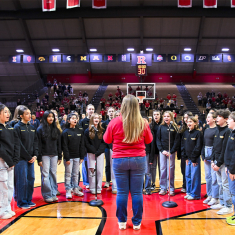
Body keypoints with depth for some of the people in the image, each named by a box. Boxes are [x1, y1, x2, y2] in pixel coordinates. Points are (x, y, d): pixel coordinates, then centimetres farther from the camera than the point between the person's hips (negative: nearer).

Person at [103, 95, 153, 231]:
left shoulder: (115, 122, -8)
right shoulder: (143, 123, -5)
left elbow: (107, 140, 6)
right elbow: (149, 140, 10)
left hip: (119, 160, 0)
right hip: (138, 160, 1)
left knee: (122, 192, 9)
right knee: (137, 192, 9)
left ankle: (122, 222, 20)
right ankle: (137, 222, 19)